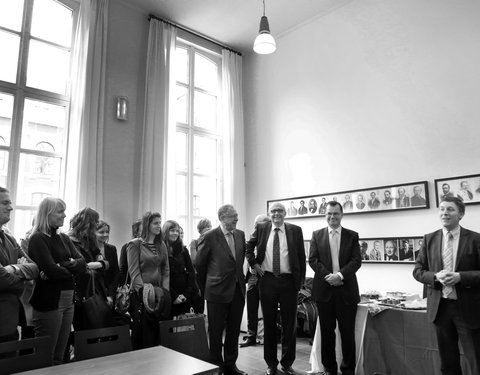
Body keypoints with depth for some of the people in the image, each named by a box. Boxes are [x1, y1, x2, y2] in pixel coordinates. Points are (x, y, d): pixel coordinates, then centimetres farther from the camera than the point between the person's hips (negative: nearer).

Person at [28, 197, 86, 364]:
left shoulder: (64, 238, 12)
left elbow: (83, 265, 3)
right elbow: (52, 271, -20)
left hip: (68, 301, 7)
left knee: (59, 357, 14)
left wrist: (62, 267, -15)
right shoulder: (37, 239, -9)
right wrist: (72, 268, -3)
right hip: (48, 302, -7)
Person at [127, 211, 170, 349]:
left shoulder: (161, 245, 13)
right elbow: (134, 272, -9)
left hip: (159, 294, 5)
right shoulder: (135, 244, -3)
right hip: (140, 295, -5)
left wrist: (165, 291, -1)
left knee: (159, 331, 6)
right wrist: (144, 291, -15)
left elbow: (166, 270, 11)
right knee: (142, 331, 1)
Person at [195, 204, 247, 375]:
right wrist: (205, 288, 6)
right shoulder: (210, 237, -11)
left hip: (238, 290, 5)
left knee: (234, 331, 15)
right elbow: (199, 265, -3)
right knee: (216, 332, 9)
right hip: (218, 291, -5)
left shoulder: (240, 235, 5)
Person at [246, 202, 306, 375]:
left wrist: (301, 280, -1)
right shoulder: (261, 229, 3)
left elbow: (301, 257, 2)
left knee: (289, 323, 8)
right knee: (269, 323, 11)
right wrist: (254, 263, 5)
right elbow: (248, 246, 17)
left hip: (289, 281, -1)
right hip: (267, 280, 1)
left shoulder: (295, 230, 0)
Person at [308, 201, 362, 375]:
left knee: (348, 332, 5)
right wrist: (328, 276, -14)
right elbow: (313, 259, 0)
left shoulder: (352, 235, 6)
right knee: (327, 331, 10)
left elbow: (357, 260, -4)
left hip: (346, 289, 0)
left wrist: (340, 275, -18)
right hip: (324, 289, 1)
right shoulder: (317, 235, 7)